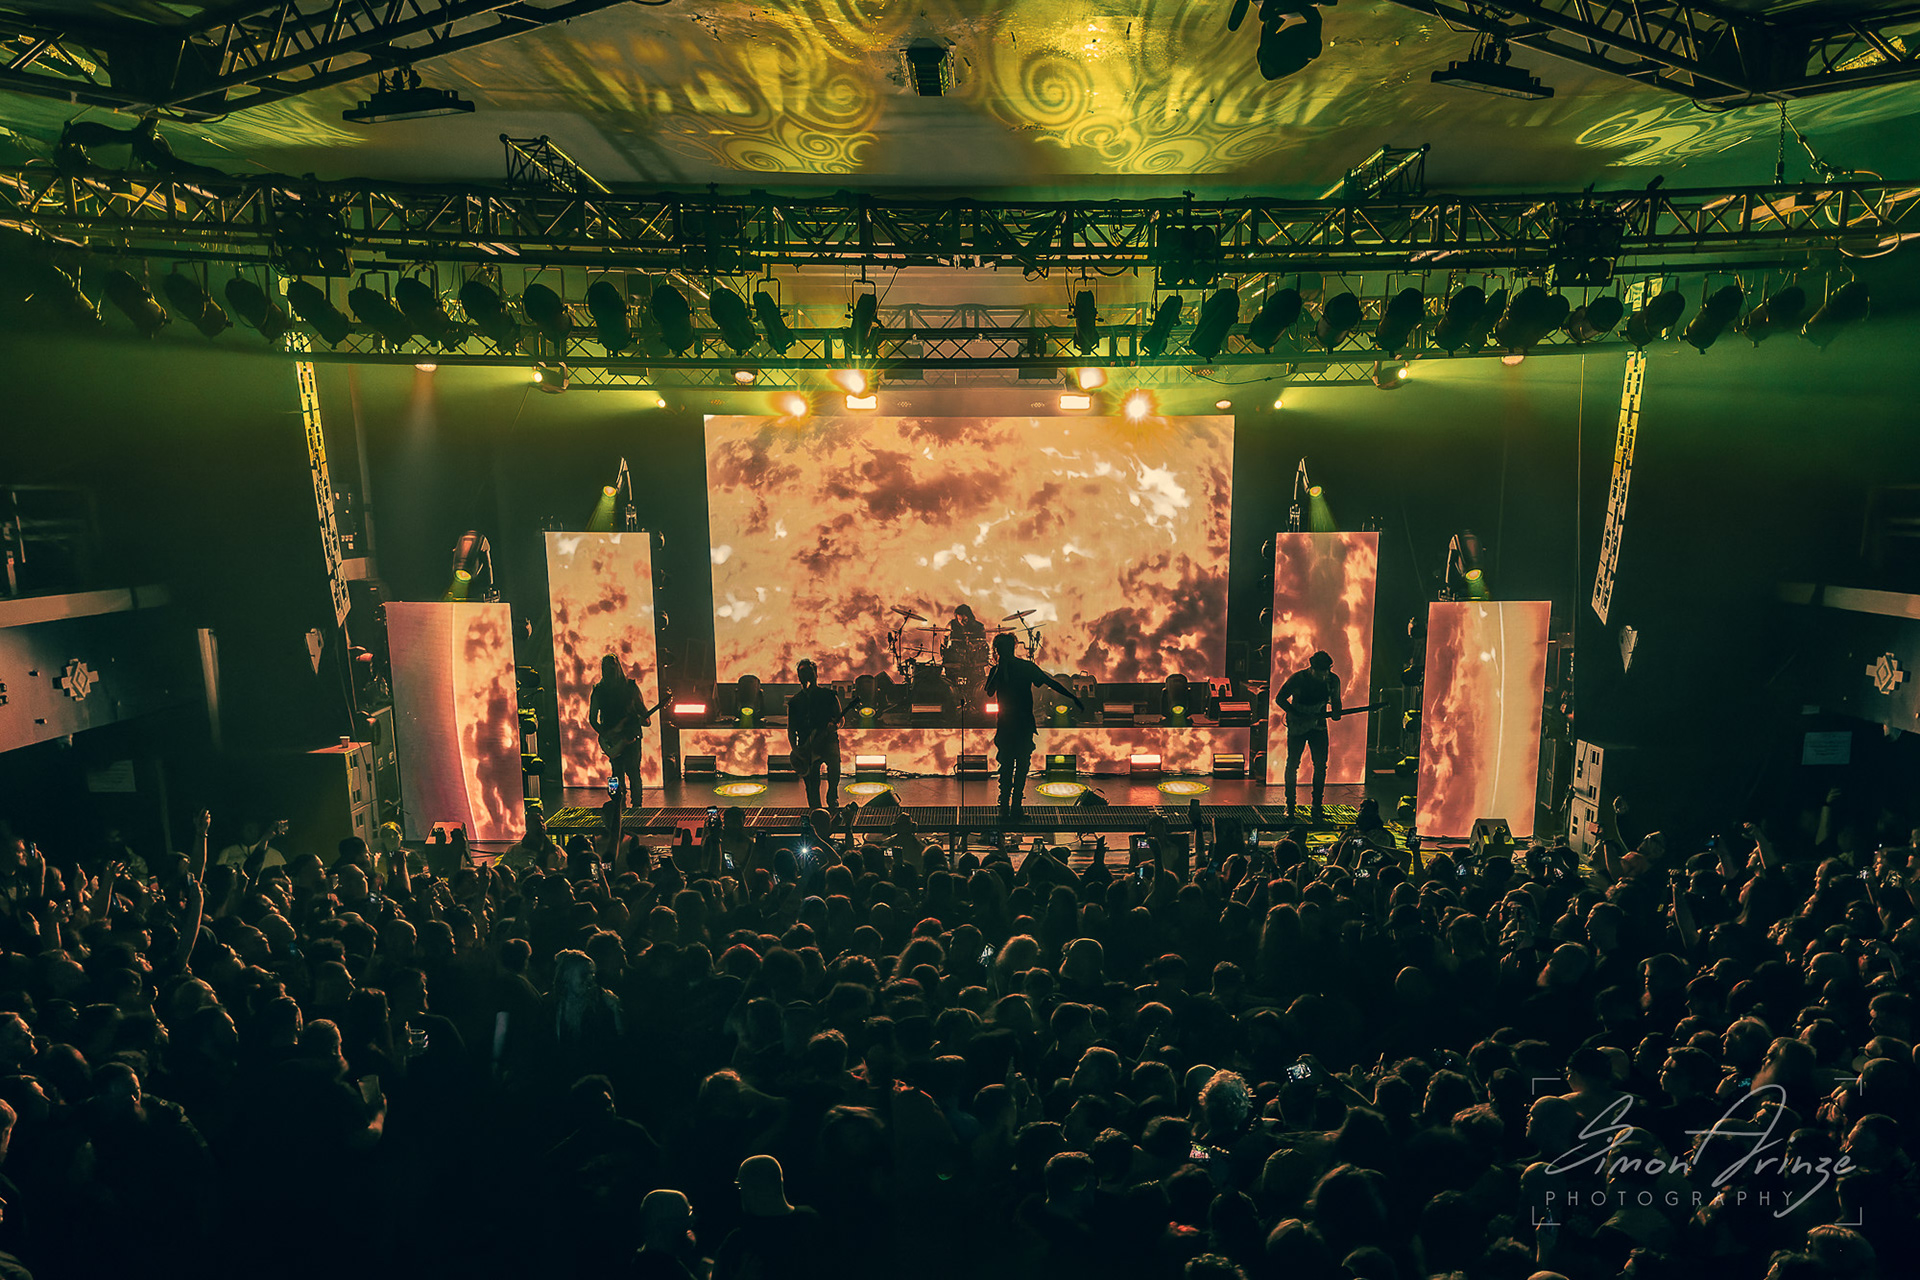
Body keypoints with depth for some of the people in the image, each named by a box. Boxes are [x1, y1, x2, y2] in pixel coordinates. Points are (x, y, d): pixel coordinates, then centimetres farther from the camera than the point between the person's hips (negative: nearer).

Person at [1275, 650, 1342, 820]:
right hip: (1297, 727, -3)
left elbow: (1335, 701, 9)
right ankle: (1290, 805, 11)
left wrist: (1335, 712, -14)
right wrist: (1298, 715, -16)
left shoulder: (1333, 680, -6)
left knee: (1321, 765, -3)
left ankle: (1317, 806, 9)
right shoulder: (1297, 679, -17)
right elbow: (1281, 699, -7)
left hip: (1318, 725, 3)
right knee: (1292, 764, -2)